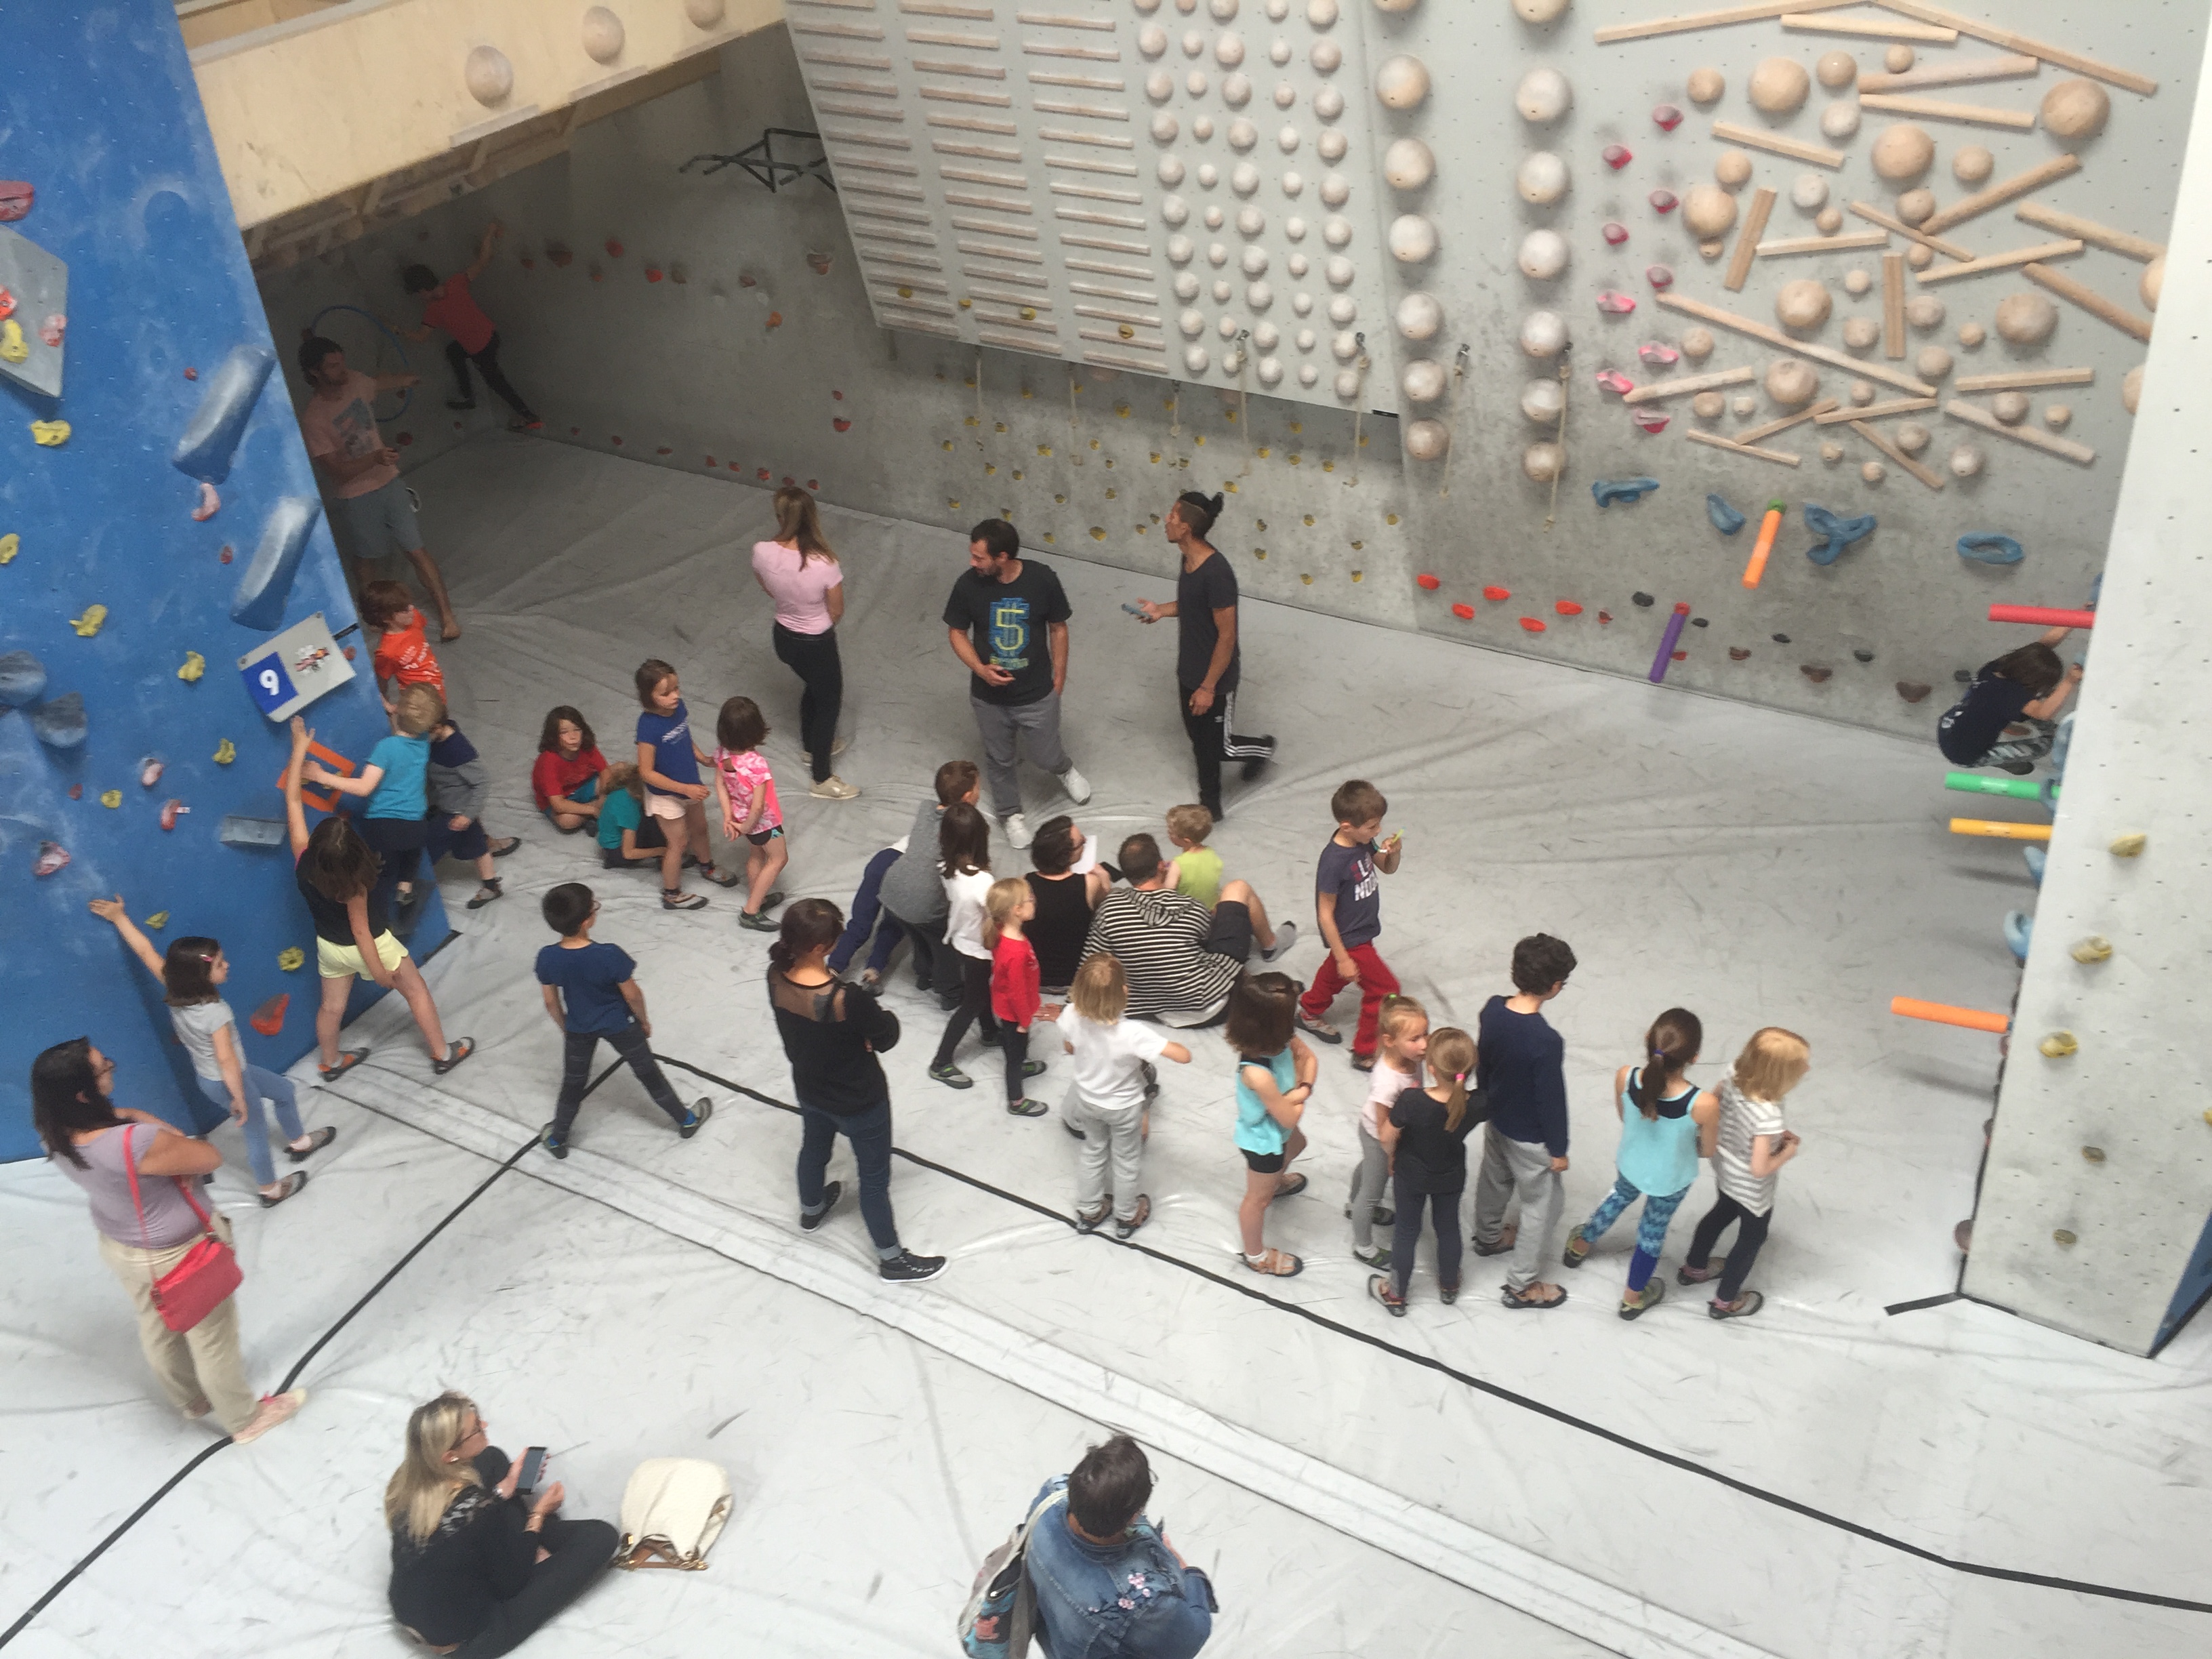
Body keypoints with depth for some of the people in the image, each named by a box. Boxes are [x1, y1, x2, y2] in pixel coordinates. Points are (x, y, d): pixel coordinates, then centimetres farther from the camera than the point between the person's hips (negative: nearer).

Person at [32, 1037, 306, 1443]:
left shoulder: (56, 1136, -17)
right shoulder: (134, 1144, -41)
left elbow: (121, 1114, 3)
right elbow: (211, 1158, -26)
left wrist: (166, 1133, -12)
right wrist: (178, 1142, -8)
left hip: (119, 1246, 7)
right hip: (178, 1255, -7)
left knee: (158, 1332, 30)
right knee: (212, 1337, 17)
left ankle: (192, 1402, 55)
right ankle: (245, 1420, 39)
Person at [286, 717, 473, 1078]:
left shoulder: (303, 860, -23)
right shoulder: (354, 885, -35)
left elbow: (292, 800, -18)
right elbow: (361, 931, -25)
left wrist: (299, 749, -14)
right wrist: (379, 971, -12)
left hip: (329, 946, 5)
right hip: (370, 947, -5)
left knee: (332, 1005, 24)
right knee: (416, 990, 15)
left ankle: (331, 1064, 46)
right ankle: (443, 1055, 27)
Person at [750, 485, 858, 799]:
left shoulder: (762, 552, -20)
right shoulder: (825, 564, -31)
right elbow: (836, 612, -15)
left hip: (784, 638, 5)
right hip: (817, 644, -5)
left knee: (814, 686, 33)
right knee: (830, 700, 19)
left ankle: (812, 747, 55)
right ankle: (822, 780, 30)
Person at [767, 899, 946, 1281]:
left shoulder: (777, 978, -21)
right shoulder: (850, 1000, -40)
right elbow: (887, 1038, -22)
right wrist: (884, 1015, -2)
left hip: (809, 1089, 6)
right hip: (859, 1101, -6)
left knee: (813, 1149, 34)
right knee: (874, 1177, 17)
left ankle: (811, 1210, 64)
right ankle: (891, 1259, 39)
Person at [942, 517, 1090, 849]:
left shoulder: (1042, 579, -19)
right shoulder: (968, 585, -17)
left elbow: (1058, 628, -4)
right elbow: (957, 632, -3)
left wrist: (1059, 675, 3)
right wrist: (980, 668, -18)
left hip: (1038, 694, -1)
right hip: (989, 696, 1)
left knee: (1044, 755, 12)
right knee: (999, 759, 19)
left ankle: (1064, 769, 49)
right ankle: (1010, 813, 46)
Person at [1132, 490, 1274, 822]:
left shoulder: (1216, 573, -31)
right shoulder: (1189, 559, -3)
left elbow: (1227, 636, -26)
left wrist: (1208, 687, -21)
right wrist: (1162, 610, -1)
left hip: (1215, 679, -9)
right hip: (1189, 671, 9)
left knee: (1216, 745, 9)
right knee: (1200, 740, 20)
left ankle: (1261, 749, 38)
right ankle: (1210, 806, 37)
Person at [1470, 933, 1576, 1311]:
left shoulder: (1492, 1010, -16)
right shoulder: (1546, 1041, -37)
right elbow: (1552, 1100, -24)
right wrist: (1559, 1150, -9)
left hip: (1497, 1121, 7)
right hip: (1530, 1137, -7)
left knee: (1494, 1180, 31)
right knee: (1541, 1206, 14)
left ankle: (1489, 1236, 58)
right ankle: (1522, 1285, 27)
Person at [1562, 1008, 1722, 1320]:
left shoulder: (1625, 1078, -31)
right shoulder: (1704, 1105, -39)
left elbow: (1625, 1117, -8)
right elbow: (1707, 1151, -18)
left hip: (1630, 1164, 3)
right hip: (1671, 1180, -3)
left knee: (1620, 1197, 36)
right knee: (1653, 1230, 26)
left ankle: (1581, 1245, 64)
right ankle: (1633, 1298, 52)